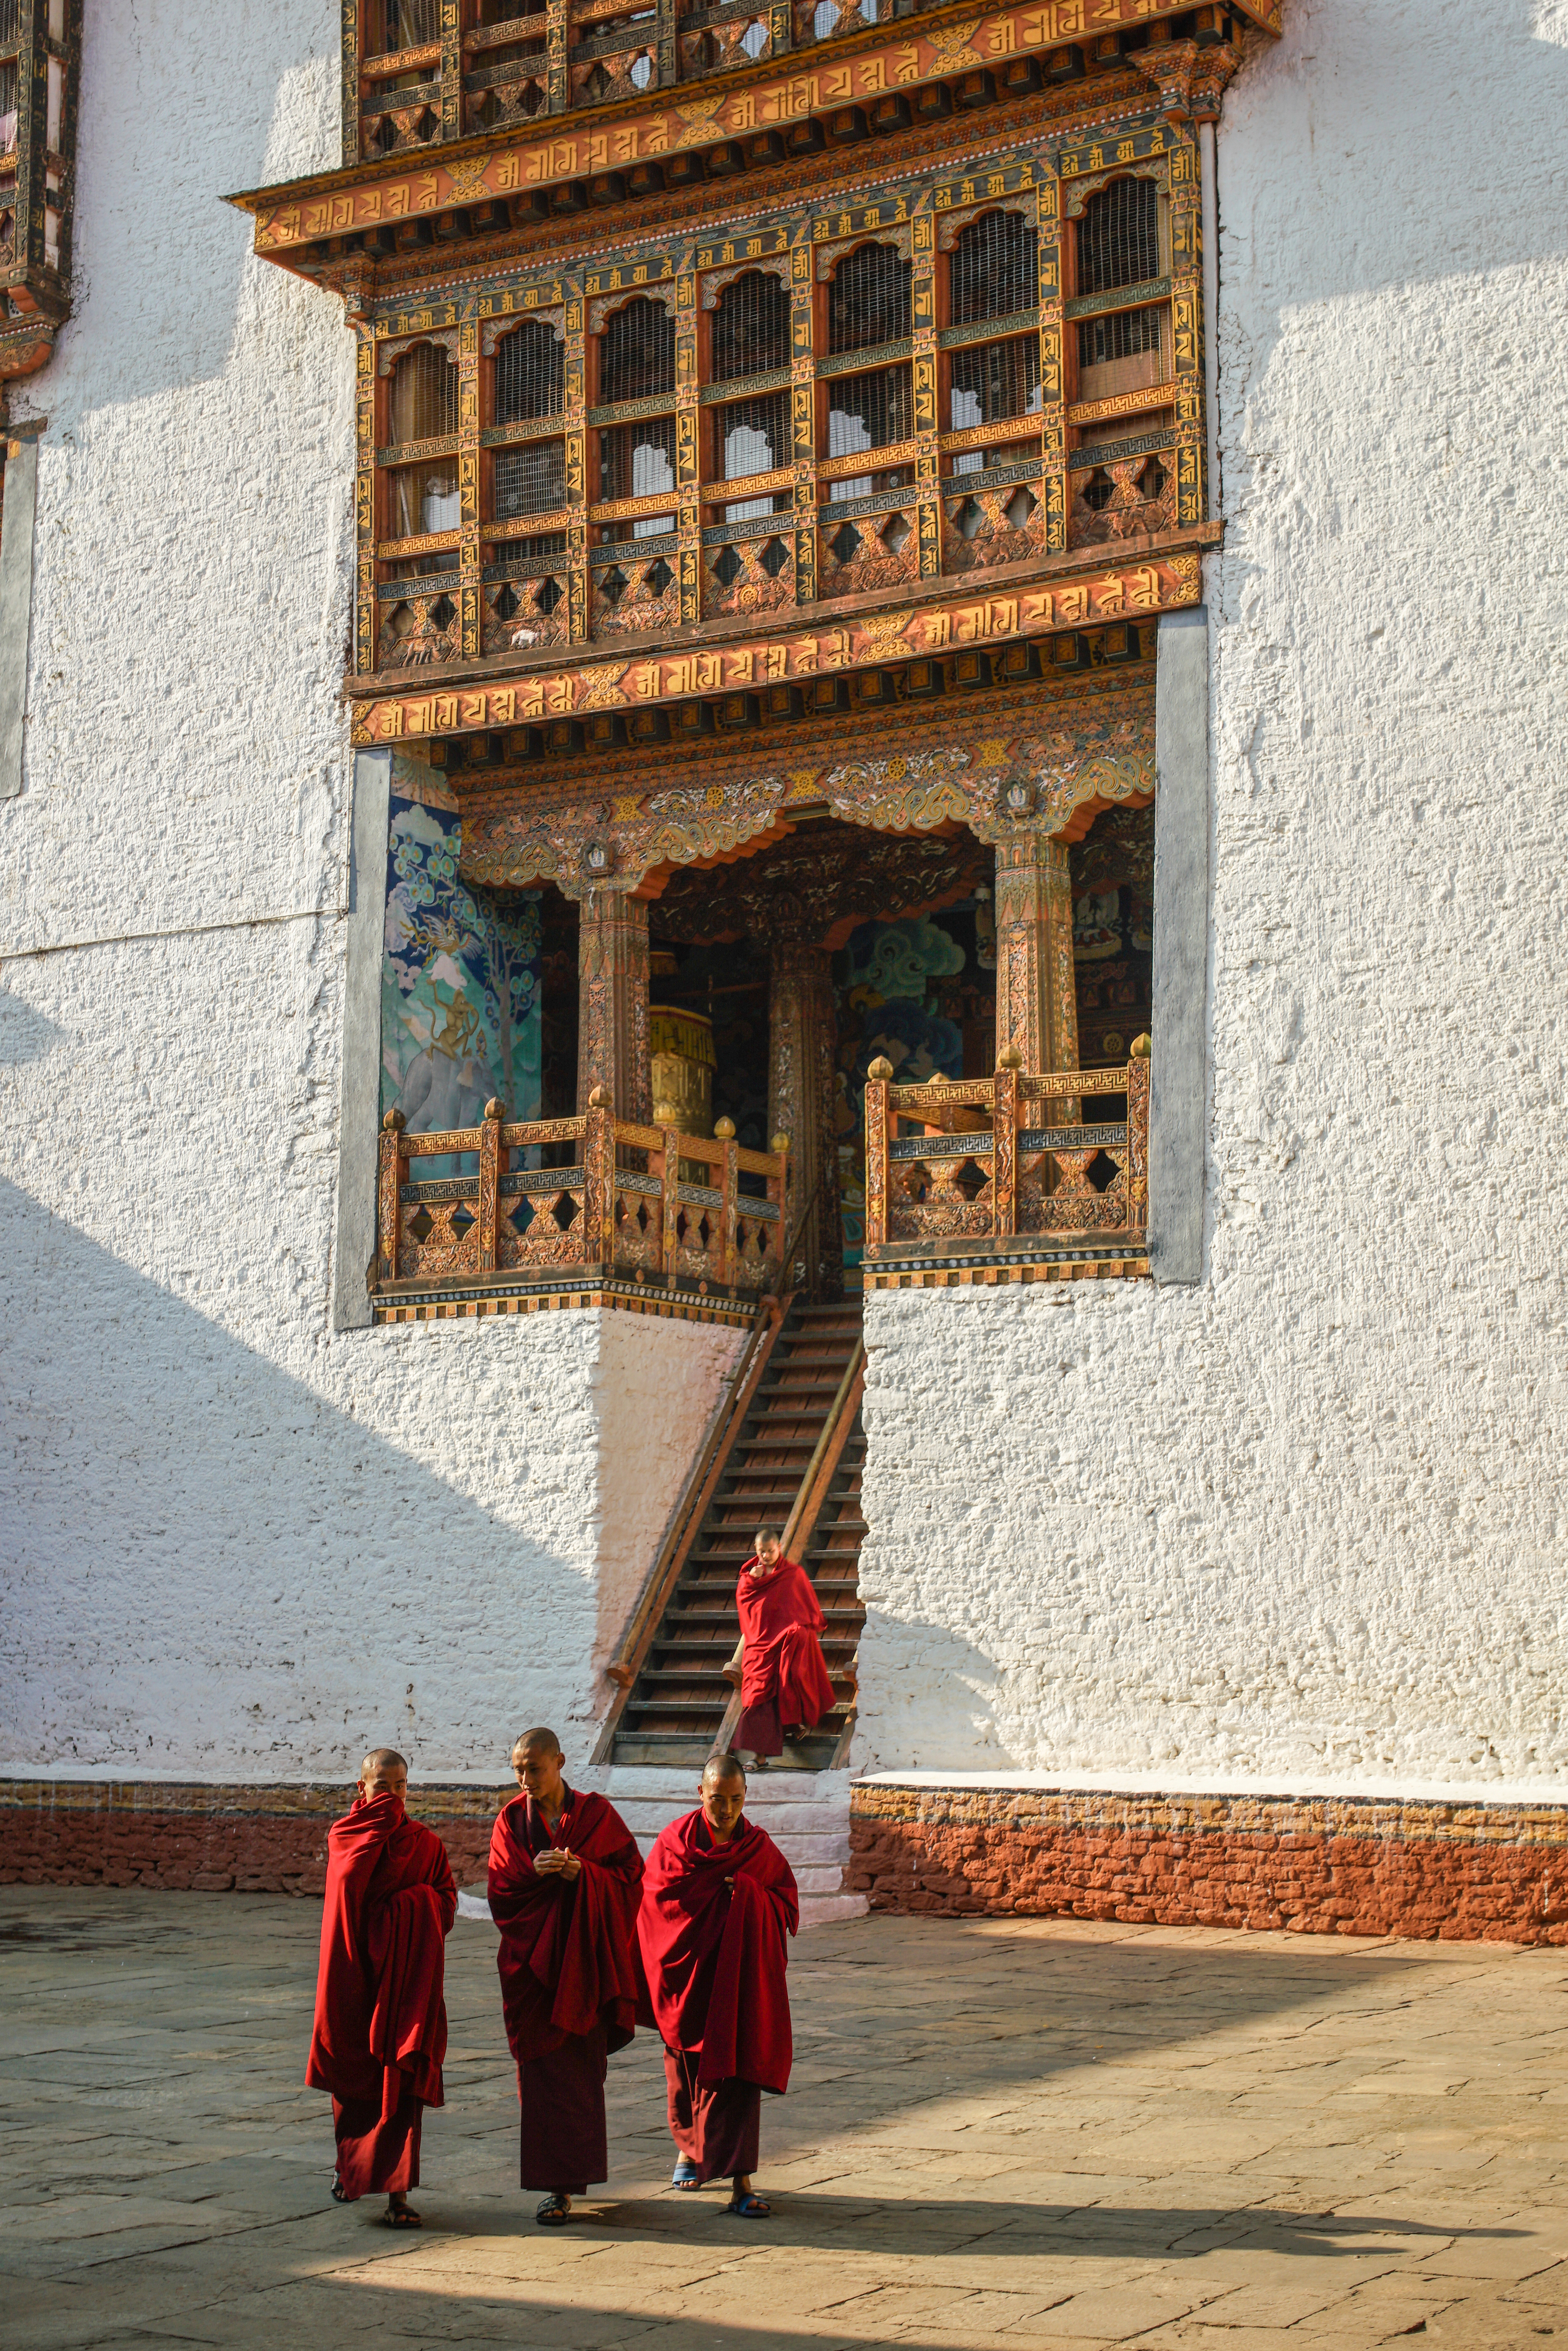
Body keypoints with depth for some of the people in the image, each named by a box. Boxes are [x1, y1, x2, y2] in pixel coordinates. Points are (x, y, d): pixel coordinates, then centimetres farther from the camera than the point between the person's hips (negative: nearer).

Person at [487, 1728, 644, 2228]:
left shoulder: (596, 1814, 1)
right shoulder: (511, 1821, 4)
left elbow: (631, 1876, -1)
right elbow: (501, 1894, 0)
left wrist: (583, 1873, -18)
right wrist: (534, 1873, -19)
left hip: (584, 1959, -1)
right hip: (532, 1962, 1)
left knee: (581, 2070, 0)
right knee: (543, 2071, -3)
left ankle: (566, 2182, 12)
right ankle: (557, 2184, 1)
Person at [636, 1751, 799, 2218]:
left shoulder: (759, 1848, 3)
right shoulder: (677, 1839, -1)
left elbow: (786, 1903, 4)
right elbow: (657, 1896, -10)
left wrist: (744, 1894, -14)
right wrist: (719, 1891, -14)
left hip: (738, 1976, 0)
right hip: (688, 1970, 0)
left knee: (737, 2071, -8)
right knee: (688, 2068, 11)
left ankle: (740, 2181, -12)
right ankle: (689, 2148, 36)